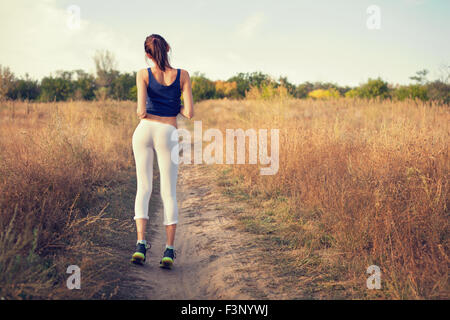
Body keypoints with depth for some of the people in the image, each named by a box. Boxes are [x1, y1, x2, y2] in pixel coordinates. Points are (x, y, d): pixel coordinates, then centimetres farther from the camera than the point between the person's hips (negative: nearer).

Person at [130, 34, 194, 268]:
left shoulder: (143, 74, -3)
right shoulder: (182, 75, -2)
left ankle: (141, 245, -5)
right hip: (168, 134, 0)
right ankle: (169, 251, 1)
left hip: (144, 130, 1)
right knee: (169, 192, 5)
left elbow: (142, 112, -13)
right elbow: (189, 113, -6)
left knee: (143, 188, 7)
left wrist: (140, 113, 11)